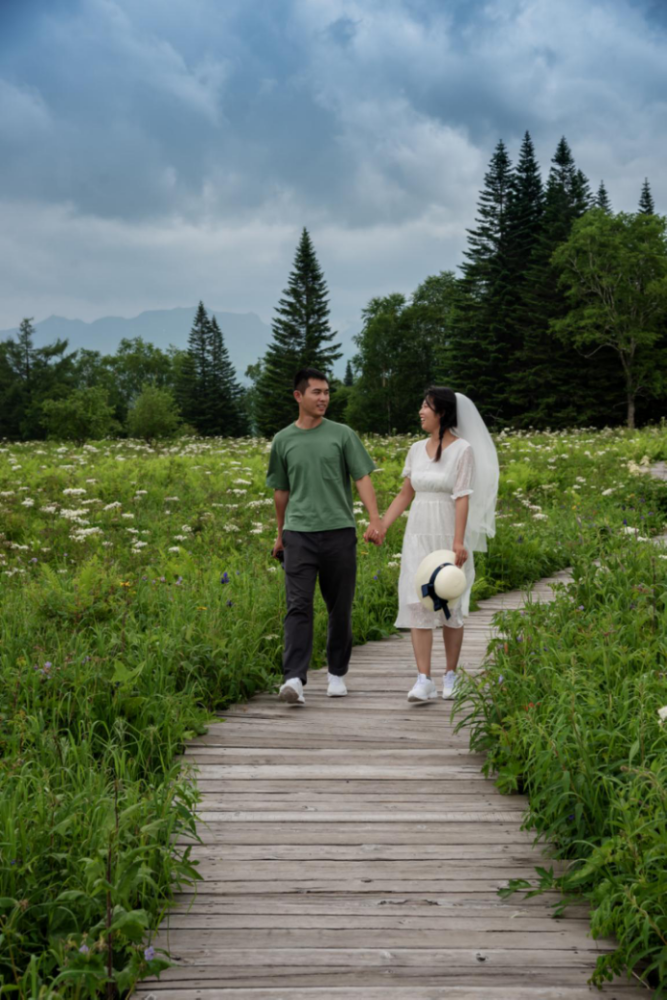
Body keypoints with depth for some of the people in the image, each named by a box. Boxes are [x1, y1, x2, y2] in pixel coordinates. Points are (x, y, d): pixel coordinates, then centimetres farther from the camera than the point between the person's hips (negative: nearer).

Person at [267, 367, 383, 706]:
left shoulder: (342, 435, 5)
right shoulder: (283, 440, 9)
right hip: (299, 533, 0)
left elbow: (363, 478, 0)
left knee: (340, 608, 8)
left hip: (339, 531, 0)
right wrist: (280, 534, 22)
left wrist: (375, 520, -14)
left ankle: (337, 674, 23)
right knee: (298, 606, -10)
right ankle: (294, 678, -16)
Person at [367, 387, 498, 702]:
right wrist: (380, 526, 5)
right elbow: (405, 494, 13)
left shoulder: (463, 450, -7)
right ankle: (423, 680, -6)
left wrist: (459, 542, -20)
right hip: (418, 536, 5)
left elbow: (462, 498, -13)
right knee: (417, 604, -5)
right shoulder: (417, 449, 9)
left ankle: (451, 676, 20)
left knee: (450, 606, 6)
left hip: (448, 537, -5)